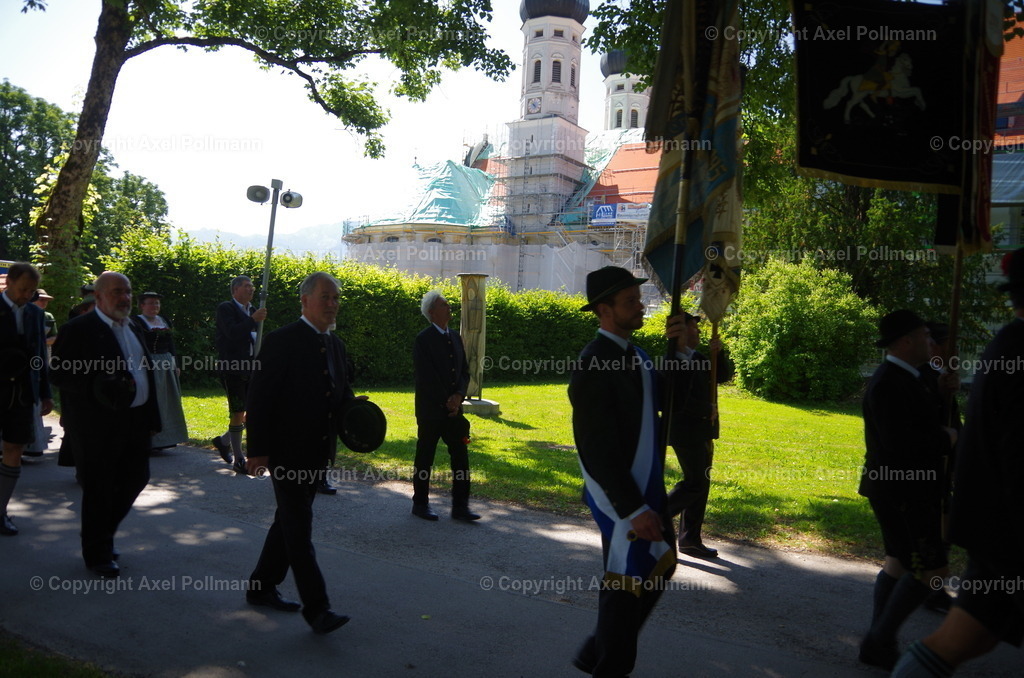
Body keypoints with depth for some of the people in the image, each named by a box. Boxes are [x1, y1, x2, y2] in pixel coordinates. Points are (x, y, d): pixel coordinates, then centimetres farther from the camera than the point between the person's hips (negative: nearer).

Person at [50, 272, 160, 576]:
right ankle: (98, 554, 20)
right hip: (99, 424, -7)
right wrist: (97, 387, -28)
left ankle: (103, 532, 35)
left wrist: (151, 415, 14)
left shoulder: (131, 328, 15)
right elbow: (59, 373, -14)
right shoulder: (78, 329, -9)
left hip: (136, 421, 7)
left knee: (136, 477, 12)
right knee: (98, 488, 4)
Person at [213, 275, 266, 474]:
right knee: (238, 413, -3)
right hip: (233, 368, -7)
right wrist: (254, 320, -26)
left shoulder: (252, 311, 17)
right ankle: (238, 460, 7)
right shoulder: (225, 308, -5)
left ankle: (224, 441, 29)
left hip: (251, 367, 7)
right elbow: (232, 333, -20)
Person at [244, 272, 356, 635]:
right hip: (286, 450, -8)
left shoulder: (335, 344, 11)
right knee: (298, 526, -6)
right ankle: (316, 608, -3)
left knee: (290, 520, 17)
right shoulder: (281, 341, -11)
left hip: (317, 450, 8)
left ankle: (262, 586, 33)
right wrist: (258, 449, -17)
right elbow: (259, 397, -13)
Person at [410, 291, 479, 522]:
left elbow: (465, 371, 11)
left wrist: (458, 396, -6)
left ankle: (460, 506, 9)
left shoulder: (455, 338, 12)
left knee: (461, 456, 3)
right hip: (431, 410, -6)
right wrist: (445, 403, -14)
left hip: (453, 408, 6)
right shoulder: (424, 340, -10)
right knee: (425, 458, 6)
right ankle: (420, 504, 20)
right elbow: (426, 377, -15)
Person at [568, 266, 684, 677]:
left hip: (647, 489, 10)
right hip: (621, 496, -10)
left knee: (659, 570, 20)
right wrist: (634, 509, -22)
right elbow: (598, 449, -23)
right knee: (627, 585, 5)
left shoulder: (633, 354, 9)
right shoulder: (594, 365, -21)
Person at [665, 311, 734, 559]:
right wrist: (707, 410, -16)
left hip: (702, 432, 9)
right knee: (695, 483, -8)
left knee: (700, 484, 11)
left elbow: (724, 376, 14)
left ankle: (690, 540, 19)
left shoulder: (698, 358, 12)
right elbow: (677, 401, -22)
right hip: (685, 431, -9)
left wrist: (718, 355, -3)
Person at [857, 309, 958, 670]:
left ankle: (878, 643, 24)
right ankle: (881, 639, 2)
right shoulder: (889, 384, -21)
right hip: (902, 491, -11)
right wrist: (945, 439, -16)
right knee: (931, 570, -7)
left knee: (899, 561, 16)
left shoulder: (902, 378, 13)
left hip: (908, 489, 11)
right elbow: (897, 441, -30)